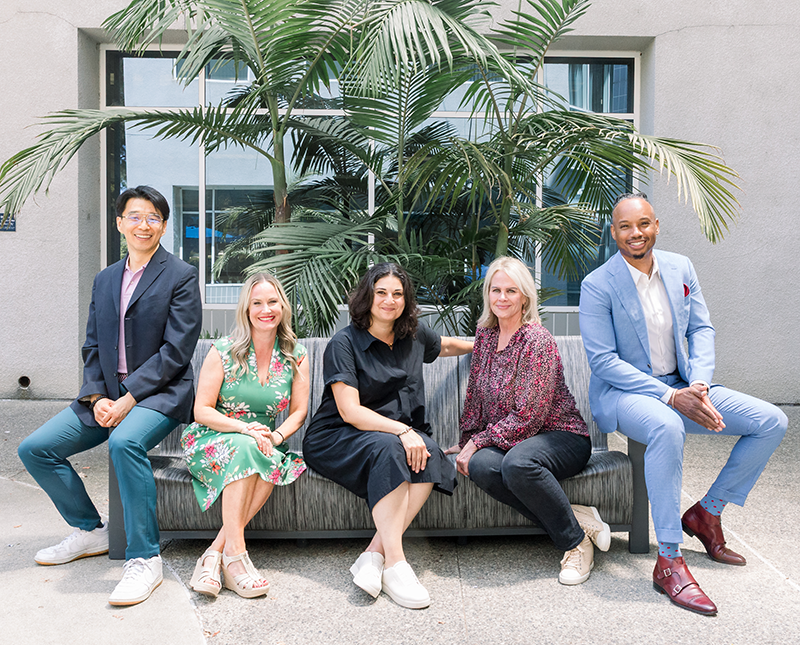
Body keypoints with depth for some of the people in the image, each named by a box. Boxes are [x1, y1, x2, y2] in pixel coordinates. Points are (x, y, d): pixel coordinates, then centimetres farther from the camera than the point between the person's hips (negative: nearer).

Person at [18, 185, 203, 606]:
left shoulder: (181, 276, -4)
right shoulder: (104, 280, 17)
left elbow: (176, 350, -12)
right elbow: (93, 347, 14)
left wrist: (129, 398, -17)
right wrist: (96, 397, -4)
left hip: (158, 394, -7)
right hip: (107, 394, 7)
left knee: (124, 442, -35)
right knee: (34, 449, -3)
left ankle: (144, 558, -22)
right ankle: (89, 531, 16)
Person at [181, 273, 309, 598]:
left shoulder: (296, 355, 2)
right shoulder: (223, 351, -6)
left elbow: (299, 411, 3)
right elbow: (201, 410, -8)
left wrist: (275, 436, -18)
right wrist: (243, 428, -25)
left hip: (264, 443, 2)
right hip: (211, 441, -2)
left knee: (273, 462, -33)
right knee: (246, 447, -36)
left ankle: (215, 553, -27)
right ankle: (234, 555, -34)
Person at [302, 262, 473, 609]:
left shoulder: (414, 335, 8)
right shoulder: (344, 344, -10)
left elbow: (445, 345, 32)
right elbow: (349, 411, -18)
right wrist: (402, 430, -28)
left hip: (401, 433, 5)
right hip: (334, 438, -5)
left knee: (430, 454, -28)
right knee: (388, 448, -37)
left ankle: (373, 555, -28)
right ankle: (394, 564, -32)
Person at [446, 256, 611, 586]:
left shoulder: (537, 341, -15)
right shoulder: (485, 333, 8)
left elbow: (527, 416, -18)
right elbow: (475, 394, 16)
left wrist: (477, 442, -15)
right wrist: (467, 441, 12)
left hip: (561, 435, -6)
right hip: (508, 440, 6)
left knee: (517, 463, -38)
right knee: (480, 465, -28)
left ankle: (577, 543, -14)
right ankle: (579, 518, -18)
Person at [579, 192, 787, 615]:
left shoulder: (681, 268, 4)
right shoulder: (597, 286, -14)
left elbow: (701, 329, 6)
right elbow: (603, 360, -17)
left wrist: (699, 383, -13)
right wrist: (670, 396, -25)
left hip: (681, 388, 7)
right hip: (621, 392, -6)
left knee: (773, 422, -3)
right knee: (667, 427, -39)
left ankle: (706, 513, 11)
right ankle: (668, 563, -28)